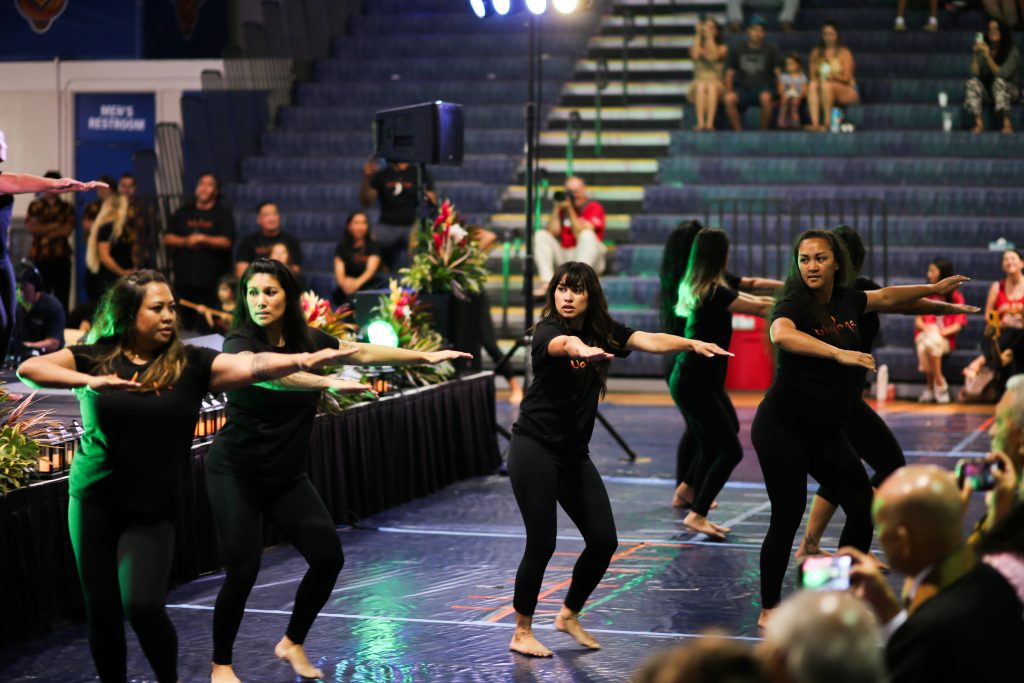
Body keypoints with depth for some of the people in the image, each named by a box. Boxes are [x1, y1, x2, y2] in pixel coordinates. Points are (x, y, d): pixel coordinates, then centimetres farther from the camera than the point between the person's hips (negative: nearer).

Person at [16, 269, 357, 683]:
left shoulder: (190, 364, -4)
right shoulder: (94, 358, -2)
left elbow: (251, 366, -16)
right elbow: (28, 369, -11)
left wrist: (307, 360, -33)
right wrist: (89, 381, -26)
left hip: (153, 509, -1)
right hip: (93, 501, 2)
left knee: (143, 605, -12)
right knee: (101, 609, 7)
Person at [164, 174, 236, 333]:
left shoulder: (223, 214, 7)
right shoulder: (183, 213, 19)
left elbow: (226, 242, -5)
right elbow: (167, 238, 13)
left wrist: (203, 239, -15)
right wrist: (185, 241, -5)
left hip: (211, 283, -4)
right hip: (184, 279, 4)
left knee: (208, 328, -11)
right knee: (185, 324, 3)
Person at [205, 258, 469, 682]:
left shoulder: (308, 340, -1)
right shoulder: (240, 343, -18)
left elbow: (363, 353, 7)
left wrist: (426, 356, 6)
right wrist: (327, 383, -52)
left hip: (287, 475, 6)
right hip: (235, 472, -5)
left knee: (328, 557, -2)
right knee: (243, 571, -12)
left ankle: (293, 644, 21)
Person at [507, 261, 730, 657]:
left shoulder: (604, 332, 3)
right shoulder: (546, 331, -15)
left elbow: (649, 341, -11)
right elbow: (563, 343, -40)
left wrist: (691, 343, -29)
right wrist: (581, 349, -63)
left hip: (574, 454, 6)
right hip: (534, 449, -6)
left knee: (603, 540, 2)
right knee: (542, 543, -7)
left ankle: (569, 615, 26)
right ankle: (521, 633, 11)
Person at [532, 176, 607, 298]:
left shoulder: (594, 207, -3)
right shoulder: (563, 208, 12)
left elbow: (580, 234, -16)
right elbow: (552, 232, -2)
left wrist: (570, 210, -16)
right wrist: (557, 208, -4)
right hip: (565, 255, 5)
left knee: (587, 235, -32)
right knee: (541, 235, -10)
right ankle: (547, 283, -29)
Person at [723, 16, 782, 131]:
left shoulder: (771, 49, 9)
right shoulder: (737, 50, 12)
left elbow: (778, 72, 4)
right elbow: (729, 73, 12)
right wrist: (728, 91, -5)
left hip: (763, 88, -1)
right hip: (743, 88, 1)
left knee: (766, 97, -38)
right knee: (729, 99, -32)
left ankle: (764, 131, -20)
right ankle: (738, 131, -20)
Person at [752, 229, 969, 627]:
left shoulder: (846, 301, 4)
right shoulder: (793, 305, -17)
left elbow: (886, 298, 26)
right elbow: (781, 334, -41)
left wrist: (935, 290, 36)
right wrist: (839, 353, -50)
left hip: (826, 431, 7)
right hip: (783, 427, -7)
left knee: (863, 508, 5)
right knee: (788, 517, -8)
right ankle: (769, 609, 7)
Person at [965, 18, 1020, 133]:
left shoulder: (1013, 51, -10)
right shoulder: (982, 49, 0)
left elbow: (1002, 74, -22)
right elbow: (975, 74, -9)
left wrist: (987, 55, -27)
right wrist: (975, 54, -21)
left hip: (1008, 90, -3)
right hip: (987, 93, 3)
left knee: (999, 82, -35)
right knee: (972, 82, -26)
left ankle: (1007, 123, -41)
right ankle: (979, 123, -36)